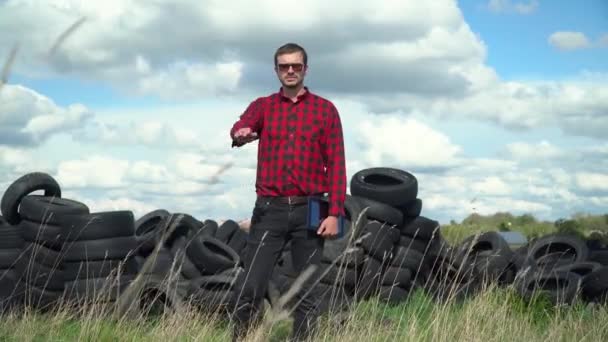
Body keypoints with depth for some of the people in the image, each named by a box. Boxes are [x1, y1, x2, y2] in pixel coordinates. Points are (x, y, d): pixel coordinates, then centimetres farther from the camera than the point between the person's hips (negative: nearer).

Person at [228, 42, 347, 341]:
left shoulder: (325, 109, 5)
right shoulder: (262, 106, 9)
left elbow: (336, 164, 1)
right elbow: (240, 127, -13)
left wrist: (335, 213, -9)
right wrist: (240, 135, -39)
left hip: (309, 211, 0)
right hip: (269, 210, 0)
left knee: (306, 293, 4)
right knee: (248, 289, -6)